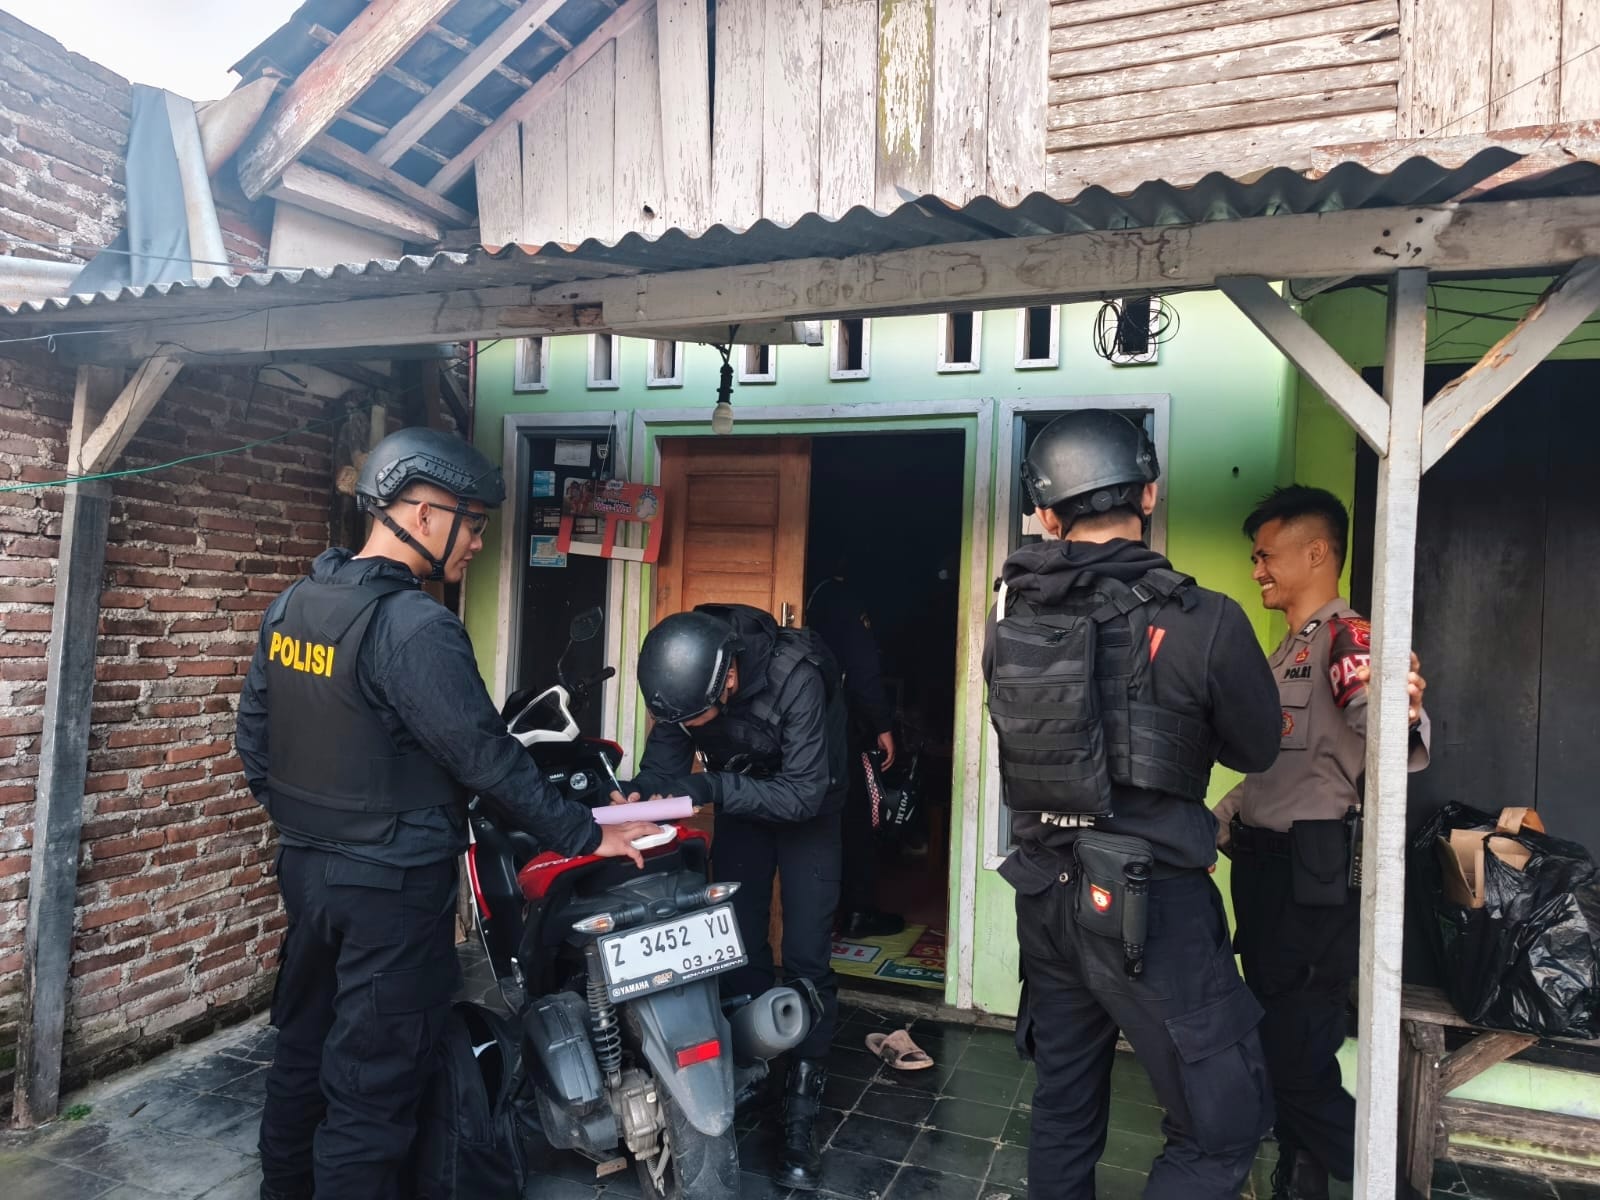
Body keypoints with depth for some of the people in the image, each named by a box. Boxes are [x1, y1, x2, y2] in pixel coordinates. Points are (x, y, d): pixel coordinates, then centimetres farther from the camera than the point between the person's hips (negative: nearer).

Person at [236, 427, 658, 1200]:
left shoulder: (293, 604, 4)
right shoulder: (415, 627, -23)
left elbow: (253, 732, 11)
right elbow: (485, 758, -22)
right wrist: (585, 837, -13)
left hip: (307, 866, 9)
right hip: (392, 883, -9)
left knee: (305, 1042, 24)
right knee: (373, 1079, 4)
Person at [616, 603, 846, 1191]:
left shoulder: (795, 676, -38)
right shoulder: (682, 677, -23)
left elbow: (805, 793, -35)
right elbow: (665, 752, -15)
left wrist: (712, 787, -45)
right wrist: (639, 792, -36)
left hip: (805, 804, -4)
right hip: (738, 801, 4)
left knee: (805, 957, -6)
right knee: (738, 943, 4)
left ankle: (800, 1116, 5)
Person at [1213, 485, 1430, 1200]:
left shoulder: (1347, 637, -13)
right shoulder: (1288, 651, 17)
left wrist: (1403, 717, -54)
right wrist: (1218, 826, 23)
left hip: (1313, 872, -10)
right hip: (1265, 866, 10)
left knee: (1299, 1053, -5)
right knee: (1275, 1038, 17)